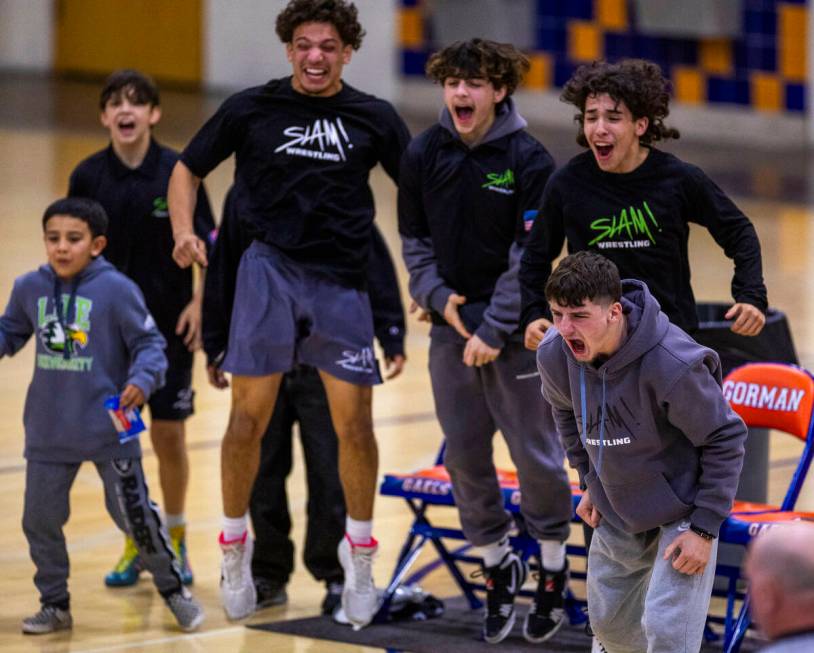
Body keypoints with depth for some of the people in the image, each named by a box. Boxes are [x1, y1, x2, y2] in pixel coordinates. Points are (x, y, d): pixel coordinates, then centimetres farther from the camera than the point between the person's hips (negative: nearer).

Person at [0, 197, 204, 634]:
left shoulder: (116, 290, -13)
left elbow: (148, 343, -9)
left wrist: (142, 380, -25)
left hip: (108, 430, -4)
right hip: (48, 433, 4)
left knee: (134, 514, 2)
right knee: (39, 519, 9)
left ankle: (172, 588, 22)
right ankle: (55, 603, 25)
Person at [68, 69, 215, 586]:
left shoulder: (178, 173, -8)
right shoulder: (88, 176, -3)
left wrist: (199, 303, -12)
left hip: (170, 325, -2)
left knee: (169, 434, 3)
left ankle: (175, 540, 20)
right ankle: (135, 544, 19)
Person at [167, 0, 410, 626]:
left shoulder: (373, 118, 3)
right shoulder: (251, 109, 2)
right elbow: (187, 169, 10)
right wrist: (184, 232, -8)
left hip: (342, 281, 1)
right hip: (268, 270, -1)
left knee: (354, 424, 0)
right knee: (248, 416, -4)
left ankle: (359, 553, 18)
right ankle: (234, 546, 14)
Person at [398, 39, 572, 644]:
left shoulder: (529, 161, -13)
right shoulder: (424, 155, -1)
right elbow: (414, 240, 9)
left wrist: (494, 331, -16)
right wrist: (439, 295, -7)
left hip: (517, 332, -4)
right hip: (451, 326, 4)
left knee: (537, 453, 2)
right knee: (464, 455, 9)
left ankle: (554, 570, 19)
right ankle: (498, 565, 26)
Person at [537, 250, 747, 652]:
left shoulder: (672, 365, -34)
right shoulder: (554, 355, -16)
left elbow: (726, 441, -20)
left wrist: (705, 528, -19)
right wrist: (589, 482, 10)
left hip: (682, 513, -6)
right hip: (616, 514, 6)